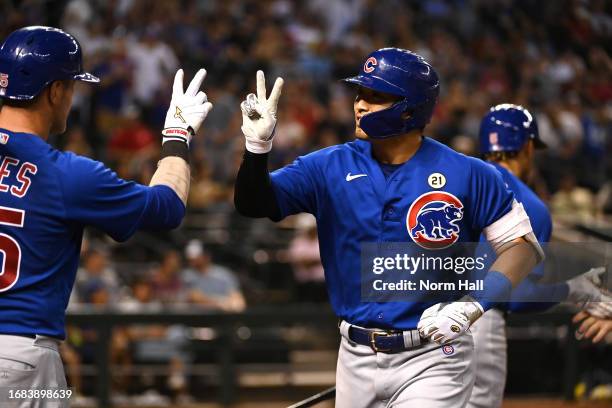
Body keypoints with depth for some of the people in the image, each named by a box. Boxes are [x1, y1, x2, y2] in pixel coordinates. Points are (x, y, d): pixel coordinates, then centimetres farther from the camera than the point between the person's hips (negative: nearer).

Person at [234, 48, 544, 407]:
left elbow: (524, 245, -5)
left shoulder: (468, 175, -8)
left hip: (432, 358, -4)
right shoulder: (331, 167, 1)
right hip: (357, 357, 4)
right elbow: (254, 204, -4)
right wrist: (258, 145, -23)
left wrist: (471, 305, -19)